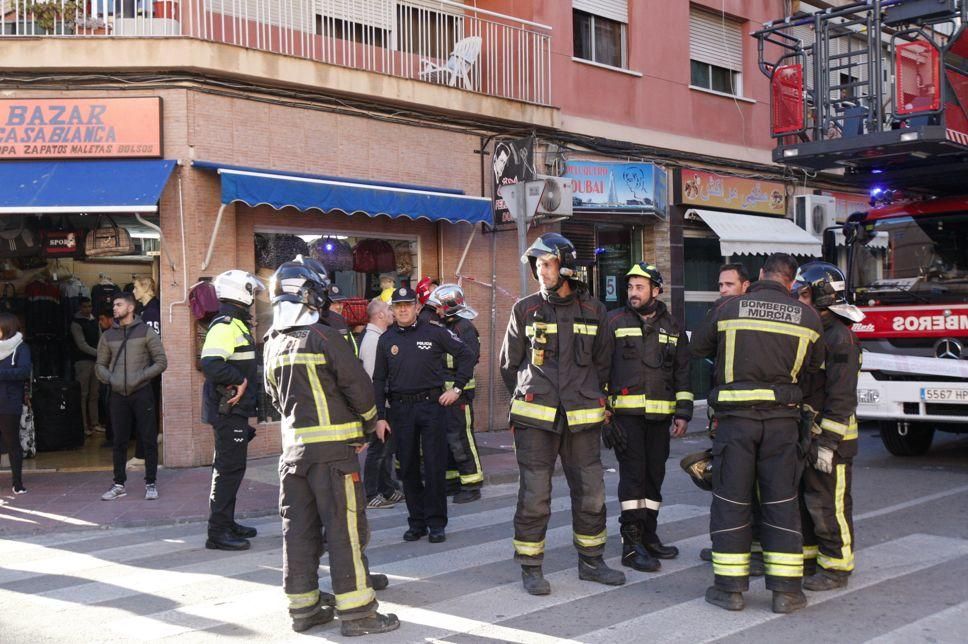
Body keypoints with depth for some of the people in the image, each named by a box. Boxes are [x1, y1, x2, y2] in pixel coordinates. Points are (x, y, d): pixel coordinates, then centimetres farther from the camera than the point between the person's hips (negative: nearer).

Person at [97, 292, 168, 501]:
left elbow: (161, 362, -2)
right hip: (118, 395, 3)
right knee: (119, 442, 7)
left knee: (149, 440, 0)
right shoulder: (108, 335, 10)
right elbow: (100, 365, 15)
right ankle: (119, 484, 17)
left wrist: (141, 377, -12)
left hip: (142, 392, -3)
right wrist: (110, 379, -5)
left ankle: (150, 484, 9)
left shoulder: (146, 331, 0)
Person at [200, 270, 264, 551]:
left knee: (232, 467, 16)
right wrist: (240, 379, -21)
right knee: (229, 468, -7)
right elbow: (211, 363, -30)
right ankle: (218, 532, -2)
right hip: (228, 410, -11)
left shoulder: (236, 324, 17)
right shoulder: (226, 326, -17)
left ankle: (227, 523, 26)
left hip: (235, 410, 11)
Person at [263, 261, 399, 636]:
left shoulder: (272, 344, 11)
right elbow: (359, 387, -10)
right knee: (345, 528, -3)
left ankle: (303, 606, 17)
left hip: (293, 446, 7)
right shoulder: (323, 337, -11)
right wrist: (369, 424, 7)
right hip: (333, 446, -7)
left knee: (298, 528, 10)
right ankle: (356, 611, 0)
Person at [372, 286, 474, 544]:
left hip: (432, 405, -3)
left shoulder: (434, 332, 0)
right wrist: (380, 416, 4)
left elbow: (466, 355, 5)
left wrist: (457, 388, -1)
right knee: (408, 468, 7)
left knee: (434, 467, -1)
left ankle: (436, 523, 9)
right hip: (400, 409, 3)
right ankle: (416, 522, 18)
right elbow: (379, 380, 10)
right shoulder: (386, 340, 8)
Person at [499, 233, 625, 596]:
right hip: (536, 419, -2)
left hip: (582, 418, 2)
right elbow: (509, 364, 12)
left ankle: (591, 562, 24)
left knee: (591, 493, 8)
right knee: (534, 495, -1)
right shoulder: (525, 310, 3)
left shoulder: (592, 310, 6)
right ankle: (530, 569, 11)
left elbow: (601, 363, 16)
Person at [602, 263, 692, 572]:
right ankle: (631, 544, -3)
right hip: (625, 413, -4)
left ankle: (648, 536, 23)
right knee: (633, 474, -8)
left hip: (660, 416, 4)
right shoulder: (614, 322, 2)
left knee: (654, 475, 10)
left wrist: (683, 413, 7)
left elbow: (683, 374, 14)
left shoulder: (672, 328, 12)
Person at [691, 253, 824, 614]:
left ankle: (730, 588, 9)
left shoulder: (729, 308, -2)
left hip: (736, 417, -1)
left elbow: (698, 347, 10)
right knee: (781, 502, 8)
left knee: (730, 500, 6)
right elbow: (814, 365, 16)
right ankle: (785, 591, 10)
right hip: (782, 419, 1)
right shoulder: (806, 317, 3)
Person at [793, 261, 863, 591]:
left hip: (829, 439, -9)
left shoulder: (840, 338, -16)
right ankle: (809, 558, 27)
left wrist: (828, 444, -23)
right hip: (803, 437, 9)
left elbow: (842, 397, -21)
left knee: (829, 506, -1)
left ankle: (836, 568, 9)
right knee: (803, 500, 16)